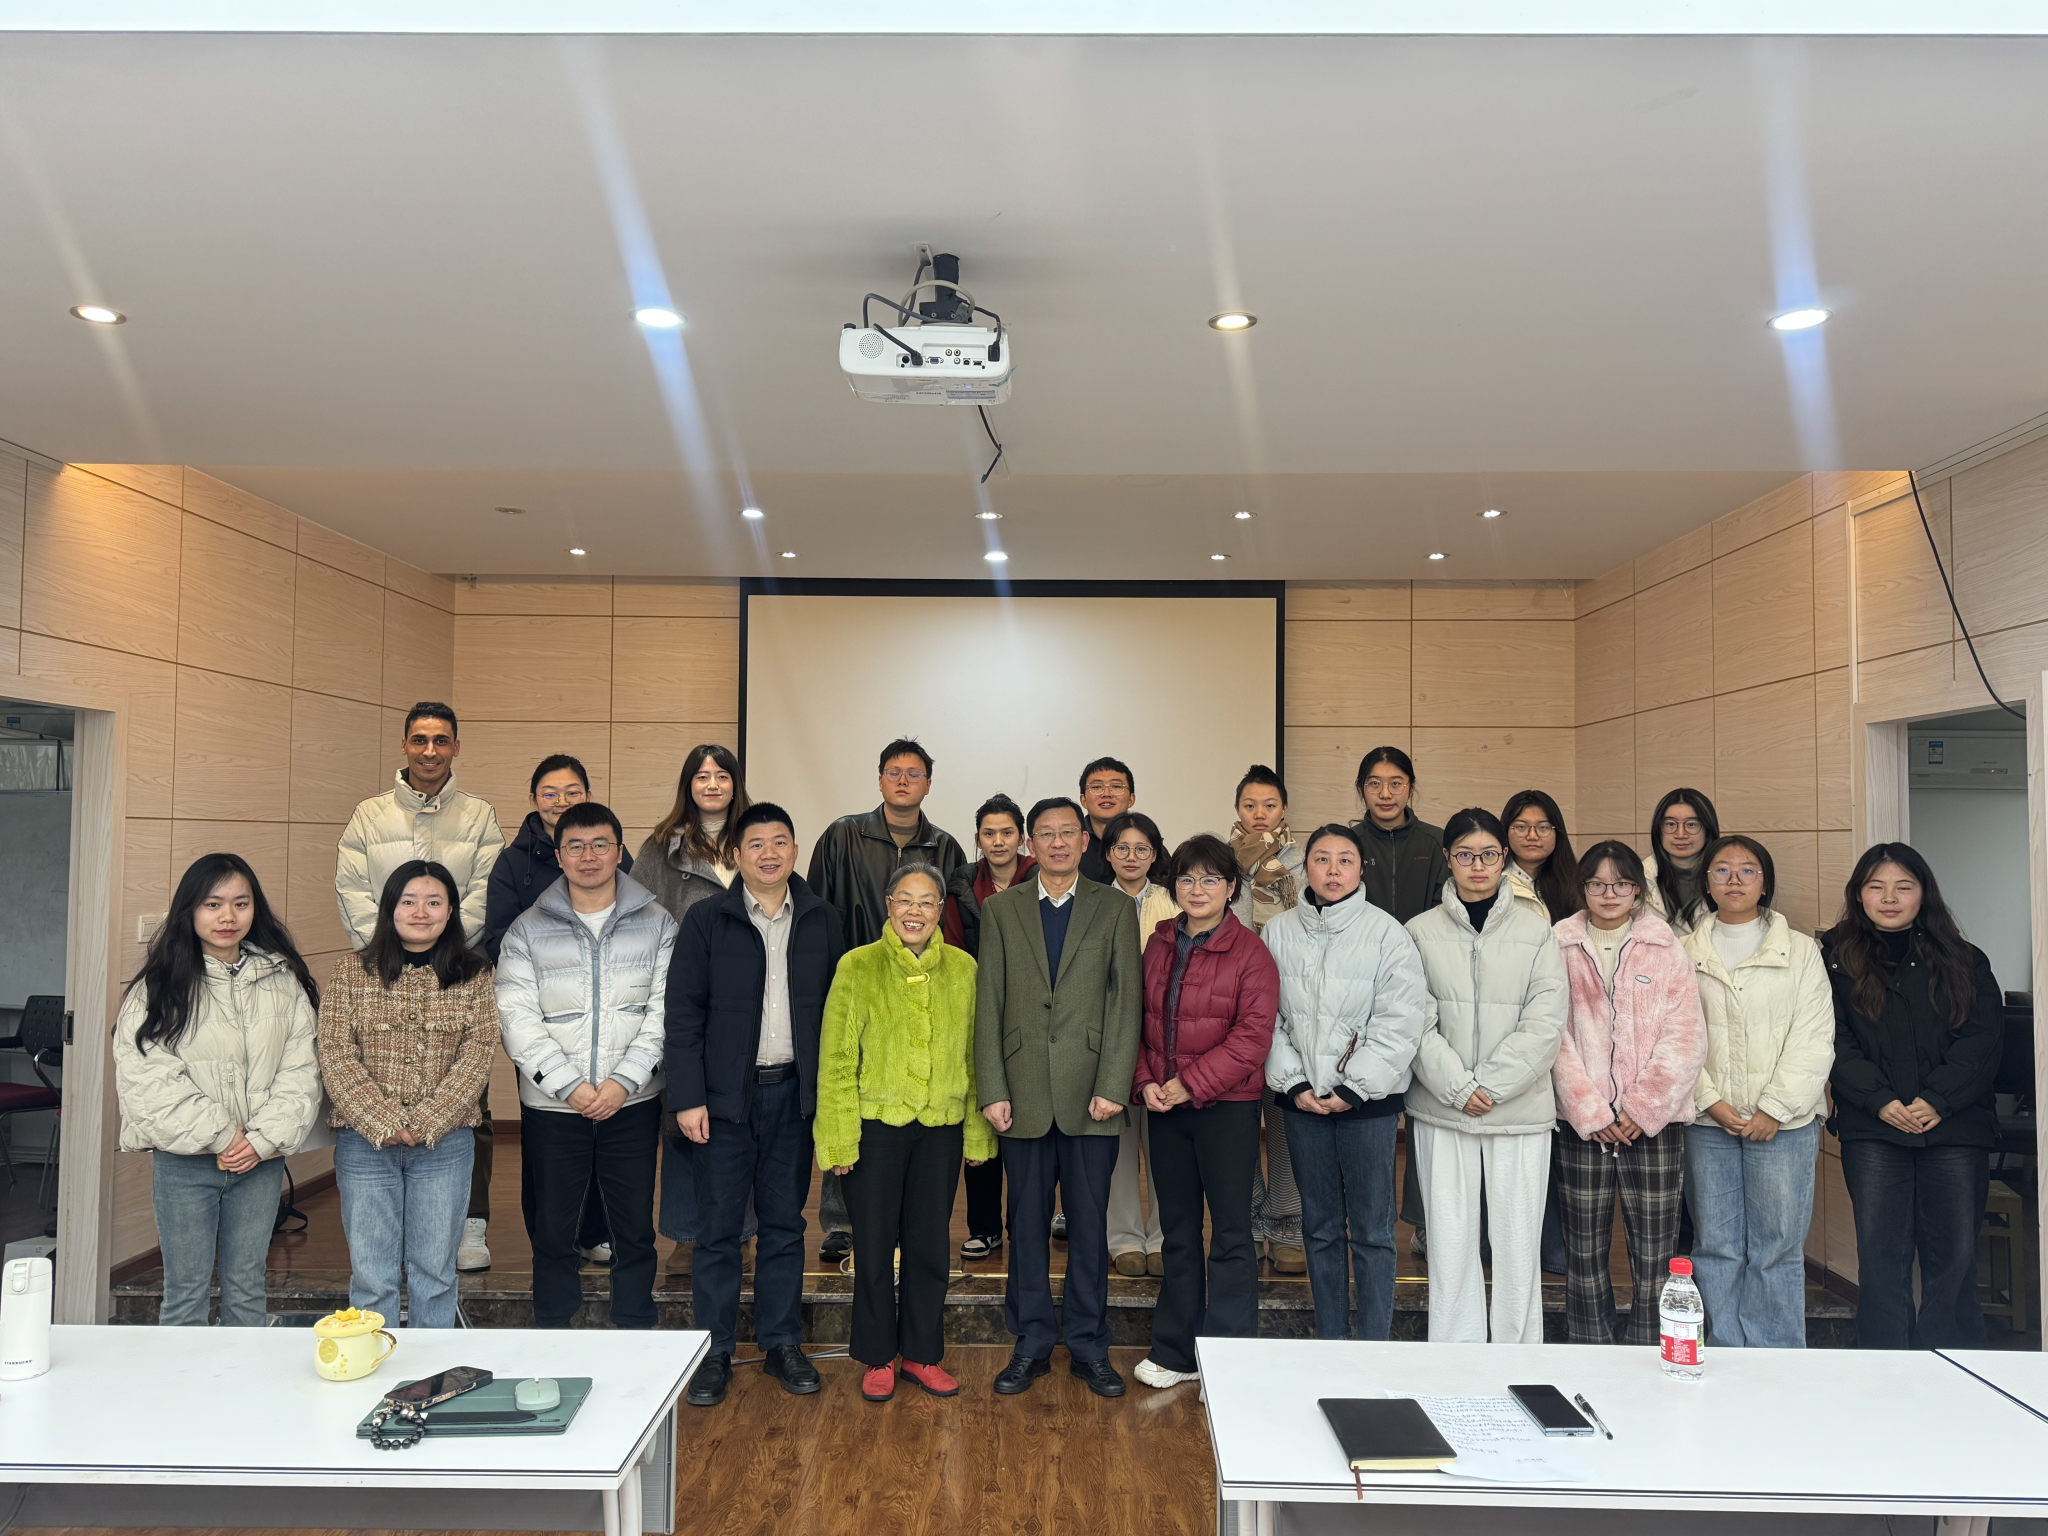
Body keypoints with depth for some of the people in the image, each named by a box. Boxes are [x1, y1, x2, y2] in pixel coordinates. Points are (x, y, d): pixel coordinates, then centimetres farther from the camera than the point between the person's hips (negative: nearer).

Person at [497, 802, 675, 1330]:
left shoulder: (656, 924, 3)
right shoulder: (528, 929, 3)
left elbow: (664, 1010, -2)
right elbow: (518, 1018, -4)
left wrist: (624, 1080, -13)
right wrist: (568, 1085, -14)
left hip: (633, 1103, 0)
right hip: (552, 1107, 0)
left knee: (635, 1230, 8)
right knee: (553, 1232, 8)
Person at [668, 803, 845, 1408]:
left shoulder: (822, 922, 5)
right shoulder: (706, 920, -2)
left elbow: (836, 1010, 7)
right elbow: (683, 1013, -4)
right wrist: (687, 1097, -9)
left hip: (795, 1092, 2)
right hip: (726, 1095, -2)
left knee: (785, 1225, 12)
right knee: (718, 1228, 4)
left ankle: (782, 1344, 24)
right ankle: (713, 1352, 16)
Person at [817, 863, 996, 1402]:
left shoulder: (963, 968, 3)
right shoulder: (857, 967, -5)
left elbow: (973, 1055, 8)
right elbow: (836, 1060, -4)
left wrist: (978, 1132, 7)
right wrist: (839, 1138, -8)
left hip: (940, 1130, 2)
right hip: (876, 1127, -2)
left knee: (930, 1246, 11)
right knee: (875, 1246, 7)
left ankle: (923, 1353, 28)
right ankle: (878, 1358, 25)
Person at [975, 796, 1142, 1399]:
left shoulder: (1115, 909, 5)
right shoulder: (1000, 910, 7)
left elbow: (1125, 1003, 0)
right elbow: (988, 1004, 4)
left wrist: (1112, 1087, -9)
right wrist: (992, 1090, -3)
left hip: (1091, 1096, -1)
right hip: (1024, 1094, 1)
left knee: (1090, 1223, 6)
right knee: (1027, 1221, 9)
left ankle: (1089, 1345, 20)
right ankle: (1032, 1343, 22)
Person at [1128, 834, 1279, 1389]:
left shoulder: (1249, 953, -9)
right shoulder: (1158, 944, 8)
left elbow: (1252, 1036, -15)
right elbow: (1138, 1019, 11)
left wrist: (1190, 1083, -17)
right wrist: (1146, 1081, -4)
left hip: (1226, 1107, -5)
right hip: (1165, 1108, 5)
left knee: (1231, 1233, 2)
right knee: (1178, 1229, 15)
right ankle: (1176, 1350, 27)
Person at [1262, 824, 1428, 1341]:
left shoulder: (1387, 933, -5)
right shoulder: (1279, 932, 5)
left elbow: (1400, 1023, -8)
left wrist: (1354, 1087, -11)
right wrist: (1292, 1082, -5)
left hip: (1367, 1100, -3)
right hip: (1302, 1100, 3)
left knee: (1372, 1230, 2)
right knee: (1320, 1227, 12)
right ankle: (1329, 1344, 24)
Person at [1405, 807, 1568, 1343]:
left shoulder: (1536, 932, 4)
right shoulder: (1420, 932, 4)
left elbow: (1545, 1024, -3)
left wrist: (1489, 1085, -11)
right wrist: (1458, 1088, -12)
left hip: (1520, 1111, 0)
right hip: (1441, 1111, 0)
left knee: (1518, 1242, 4)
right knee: (1449, 1243, 4)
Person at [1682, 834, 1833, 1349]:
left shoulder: (1800, 950, 7)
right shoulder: (1685, 952, 9)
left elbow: (1814, 1037, 0)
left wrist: (1775, 1107, -9)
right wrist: (1711, 1100, -8)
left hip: (1784, 1124, -1)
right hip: (1707, 1122, 1)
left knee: (1777, 1249, 0)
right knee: (1715, 1248, 4)